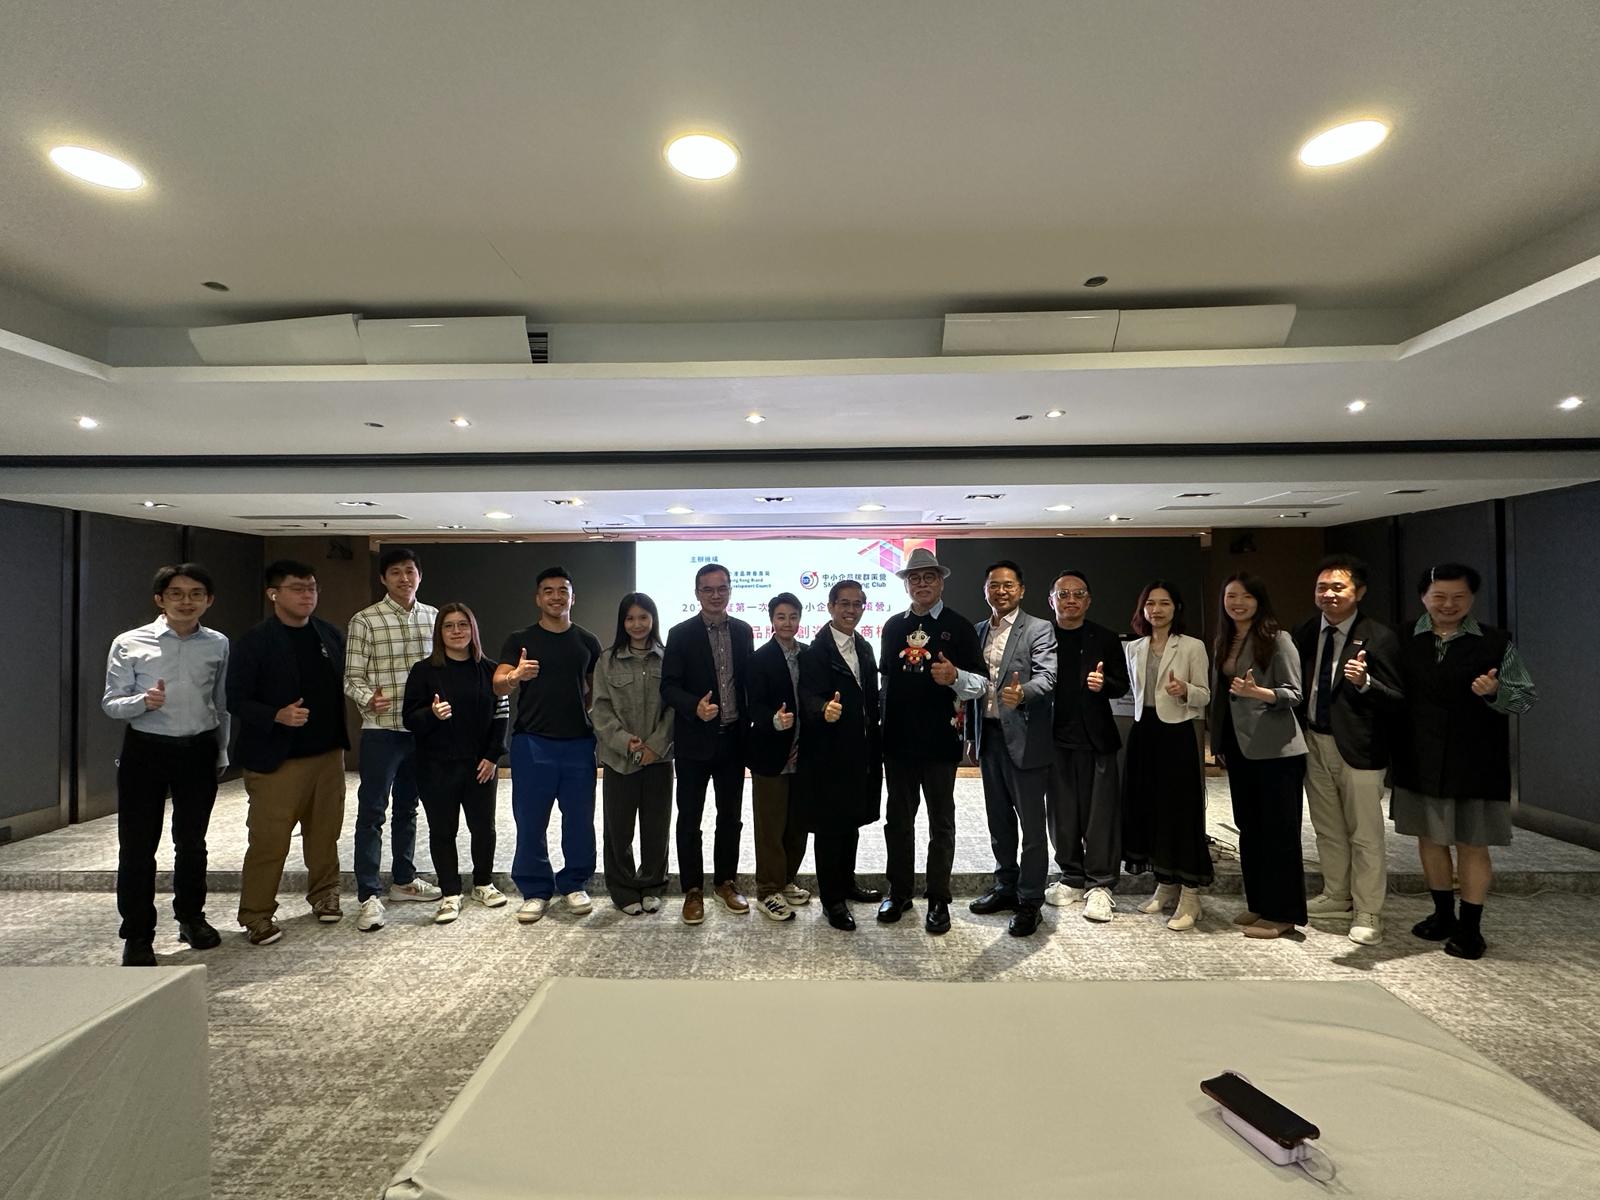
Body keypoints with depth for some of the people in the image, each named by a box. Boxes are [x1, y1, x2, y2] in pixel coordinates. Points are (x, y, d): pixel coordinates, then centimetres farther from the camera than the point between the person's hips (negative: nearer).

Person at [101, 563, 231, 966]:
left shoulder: (218, 645, 2)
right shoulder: (129, 644, -5)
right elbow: (111, 704, -4)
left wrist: (222, 754, 11)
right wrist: (144, 701, -25)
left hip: (199, 750, 2)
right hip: (145, 750, -2)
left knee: (191, 841, 15)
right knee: (137, 845, 3)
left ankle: (191, 917, 33)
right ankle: (137, 935, 17)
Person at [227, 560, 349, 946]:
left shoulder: (332, 635, 8)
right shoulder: (254, 643, -7)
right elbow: (237, 701, -8)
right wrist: (277, 716, -23)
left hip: (328, 753, 5)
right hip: (276, 758, -5)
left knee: (325, 832, 14)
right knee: (269, 840, -1)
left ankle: (324, 894, 31)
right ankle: (256, 915, 15)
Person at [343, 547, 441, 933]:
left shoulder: (432, 617, 6)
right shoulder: (364, 621, -7)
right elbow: (352, 677, -7)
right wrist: (368, 699, -26)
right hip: (381, 730, -4)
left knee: (407, 807, 17)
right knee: (372, 812, 0)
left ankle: (403, 880, 30)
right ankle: (369, 895, 7)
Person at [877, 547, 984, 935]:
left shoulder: (959, 626, -4)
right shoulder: (893, 626, 8)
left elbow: (982, 682, -5)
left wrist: (955, 677, -26)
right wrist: (882, 724, 13)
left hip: (940, 739, -4)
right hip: (898, 738, 4)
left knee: (941, 821, 9)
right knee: (898, 818, 13)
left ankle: (938, 900, 21)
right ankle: (899, 892, 28)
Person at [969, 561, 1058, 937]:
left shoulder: (1039, 630, -7)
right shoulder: (978, 631, 11)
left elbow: (1046, 677, -21)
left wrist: (1023, 692, -42)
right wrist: (973, 734, 10)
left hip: (1023, 737, -6)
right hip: (989, 736, 6)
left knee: (1031, 823, 3)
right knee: (999, 820, 17)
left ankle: (1029, 901, 15)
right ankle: (1005, 888, 32)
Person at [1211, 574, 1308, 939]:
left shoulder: (1277, 638, -9)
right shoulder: (1224, 642, 11)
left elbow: (1293, 693, -12)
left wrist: (1257, 692, -30)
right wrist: (1218, 742, 13)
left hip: (1276, 750, -7)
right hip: (1240, 748, 7)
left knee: (1279, 830, 1)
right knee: (1248, 828, 14)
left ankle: (1282, 913, 10)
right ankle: (1258, 904, 25)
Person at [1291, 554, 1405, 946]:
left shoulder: (1378, 637, -14)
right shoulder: (1307, 632, 4)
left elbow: (1396, 701, -16)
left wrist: (1364, 682, -33)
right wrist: (1299, 730, 1)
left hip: (1358, 747, -6)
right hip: (1314, 741, 6)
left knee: (1365, 834, 3)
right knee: (1327, 829, 20)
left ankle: (1367, 915, 16)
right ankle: (1337, 894, 37)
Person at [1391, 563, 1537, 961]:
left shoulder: (1496, 643, -3)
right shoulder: (1406, 642, 1)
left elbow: (1526, 698, -2)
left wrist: (1495, 692, -22)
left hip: (1474, 763, -2)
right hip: (1420, 761, 2)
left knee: (1472, 845, 6)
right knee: (1429, 839, 14)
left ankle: (1470, 927, 21)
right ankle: (1443, 914, 32)